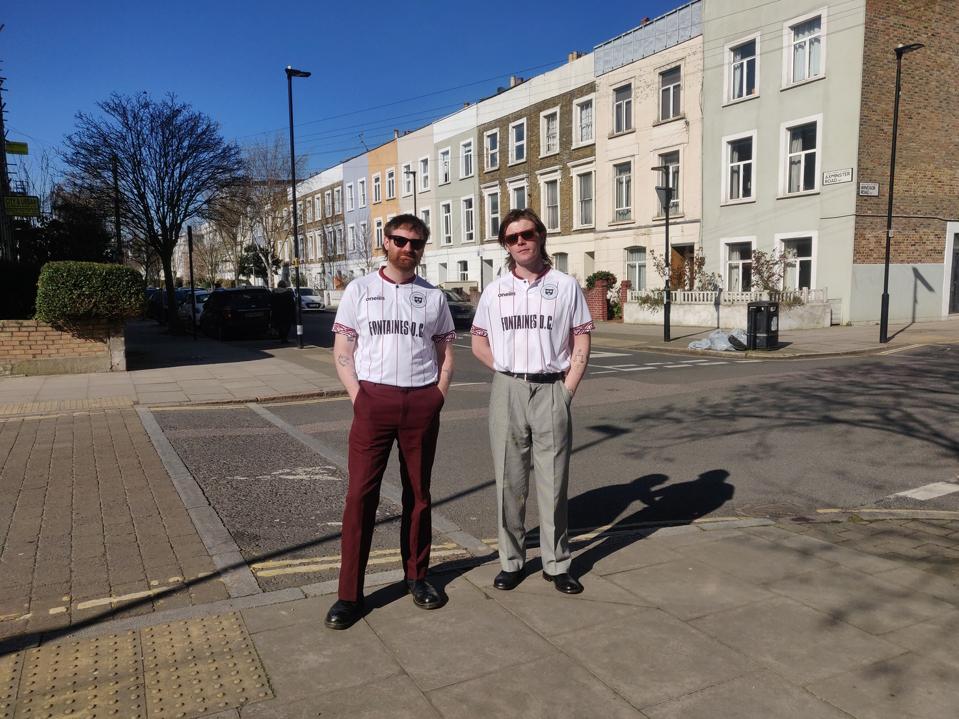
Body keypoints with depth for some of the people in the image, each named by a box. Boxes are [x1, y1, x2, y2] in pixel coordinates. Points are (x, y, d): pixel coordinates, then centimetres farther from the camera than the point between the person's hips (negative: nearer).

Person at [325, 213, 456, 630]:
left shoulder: (433, 296, 10)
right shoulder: (360, 290, 6)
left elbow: (445, 354, 12)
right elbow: (342, 351, 3)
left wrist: (437, 398, 0)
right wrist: (358, 398, -7)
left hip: (422, 403, 2)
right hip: (373, 398, -2)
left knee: (418, 494, 11)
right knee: (360, 495, -3)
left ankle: (417, 576, 25)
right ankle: (349, 594, 5)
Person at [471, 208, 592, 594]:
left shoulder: (565, 286, 3)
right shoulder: (495, 290, 8)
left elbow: (581, 341, 3)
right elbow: (479, 342, 13)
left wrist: (567, 388, -5)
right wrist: (508, 373, 2)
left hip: (551, 391, -1)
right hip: (507, 391, 2)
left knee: (553, 481, 4)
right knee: (509, 480, 7)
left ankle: (556, 564, 17)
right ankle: (511, 561, 20)